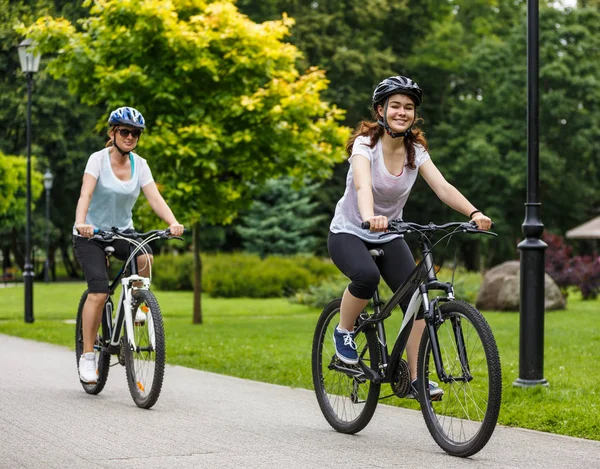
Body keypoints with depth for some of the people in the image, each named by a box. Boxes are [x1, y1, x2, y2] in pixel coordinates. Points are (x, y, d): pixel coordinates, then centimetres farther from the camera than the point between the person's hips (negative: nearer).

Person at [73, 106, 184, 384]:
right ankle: (88, 356, -8)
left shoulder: (139, 164, -3)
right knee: (99, 292, -20)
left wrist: (173, 223, -33)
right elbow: (86, 194, -26)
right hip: (90, 234, -3)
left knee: (145, 257, -30)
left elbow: (154, 197, -14)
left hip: (122, 231, 3)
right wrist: (80, 222, -46)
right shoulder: (98, 159, -13)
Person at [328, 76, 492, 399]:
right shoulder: (365, 144, -18)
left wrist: (474, 213, -36)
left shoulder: (416, 150, -4)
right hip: (348, 233, -4)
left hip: (388, 238, 4)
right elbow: (363, 184, -38)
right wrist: (369, 217, -59)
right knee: (367, 275, -36)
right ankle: (343, 332, -8)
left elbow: (442, 187, -18)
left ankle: (415, 378, -5)